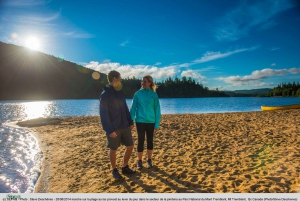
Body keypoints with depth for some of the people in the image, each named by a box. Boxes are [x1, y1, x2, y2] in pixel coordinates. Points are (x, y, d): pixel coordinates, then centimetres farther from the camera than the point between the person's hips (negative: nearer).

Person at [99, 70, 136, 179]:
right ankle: (114, 170, 28)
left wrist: (130, 122, 9)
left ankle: (125, 167, 29)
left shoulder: (120, 92, 9)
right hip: (113, 128, -7)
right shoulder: (105, 94, -12)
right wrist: (109, 130, -18)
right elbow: (103, 114, -15)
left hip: (125, 126, 7)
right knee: (113, 149, 8)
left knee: (130, 146, 10)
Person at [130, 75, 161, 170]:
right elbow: (133, 108, 1)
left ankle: (149, 160, 28)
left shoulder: (154, 94, -1)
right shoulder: (138, 94, -1)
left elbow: (157, 109, 1)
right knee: (140, 141, 7)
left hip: (151, 121, 0)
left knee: (150, 141, 11)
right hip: (140, 121, 0)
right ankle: (139, 161, 22)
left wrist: (157, 123, -2)